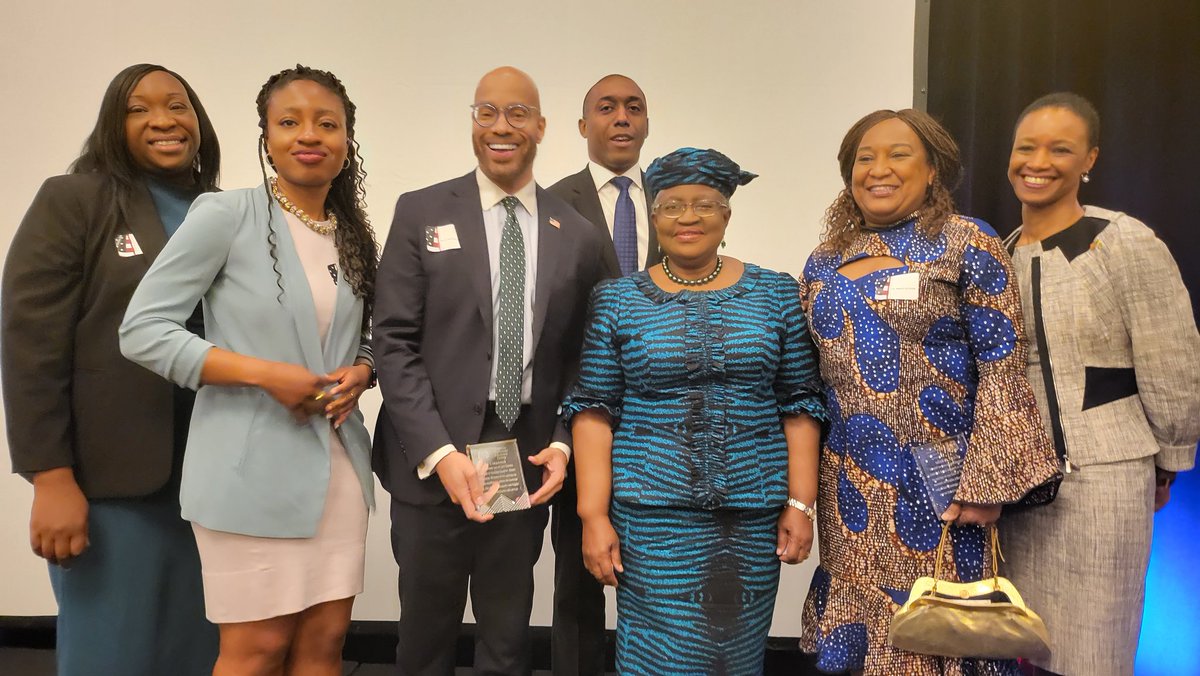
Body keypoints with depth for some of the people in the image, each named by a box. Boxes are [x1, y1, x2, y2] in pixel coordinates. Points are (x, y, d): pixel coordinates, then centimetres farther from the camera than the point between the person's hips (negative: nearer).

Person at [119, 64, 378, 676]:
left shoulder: (355, 238, 9)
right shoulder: (224, 214, -8)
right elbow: (141, 330, -10)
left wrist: (361, 371, -4)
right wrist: (264, 374, -18)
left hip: (337, 463, 5)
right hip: (251, 465, -5)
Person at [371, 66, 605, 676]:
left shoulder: (576, 235, 6)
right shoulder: (421, 212, 0)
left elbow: (578, 358, 9)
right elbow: (393, 342, -6)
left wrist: (562, 444, -5)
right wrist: (439, 452, -14)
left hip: (529, 462, 2)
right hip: (432, 460, -1)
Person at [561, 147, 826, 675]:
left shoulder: (776, 294, 5)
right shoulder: (618, 300, 2)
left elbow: (800, 405, 4)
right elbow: (593, 411, -1)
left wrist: (800, 503, -2)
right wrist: (594, 516, -7)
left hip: (753, 518, 2)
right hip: (654, 517, -1)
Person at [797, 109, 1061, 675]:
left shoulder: (967, 245, -5)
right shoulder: (823, 263, 8)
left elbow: (1003, 366, -10)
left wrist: (987, 481, -15)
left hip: (939, 481, -4)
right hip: (852, 489, 5)